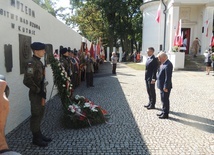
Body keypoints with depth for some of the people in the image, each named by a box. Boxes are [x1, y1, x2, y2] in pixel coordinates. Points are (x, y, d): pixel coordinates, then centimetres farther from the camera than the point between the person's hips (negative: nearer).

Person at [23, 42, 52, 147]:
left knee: (40, 114, 18)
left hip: (41, 93, 9)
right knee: (36, 115, 4)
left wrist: (43, 92, 14)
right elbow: (27, 81, -26)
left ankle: (39, 135, 32)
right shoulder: (31, 63, -19)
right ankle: (36, 138, 18)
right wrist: (39, 91, -21)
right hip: (36, 94, -9)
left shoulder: (39, 62, 10)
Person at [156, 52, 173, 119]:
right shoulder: (163, 63, 10)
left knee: (165, 100, 2)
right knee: (163, 100, 19)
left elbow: (168, 77, -24)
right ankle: (163, 112, 32)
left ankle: (165, 114, 14)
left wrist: (166, 87, -22)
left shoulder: (168, 65, -22)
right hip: (162, 86, 10)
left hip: (165, 86, -10)